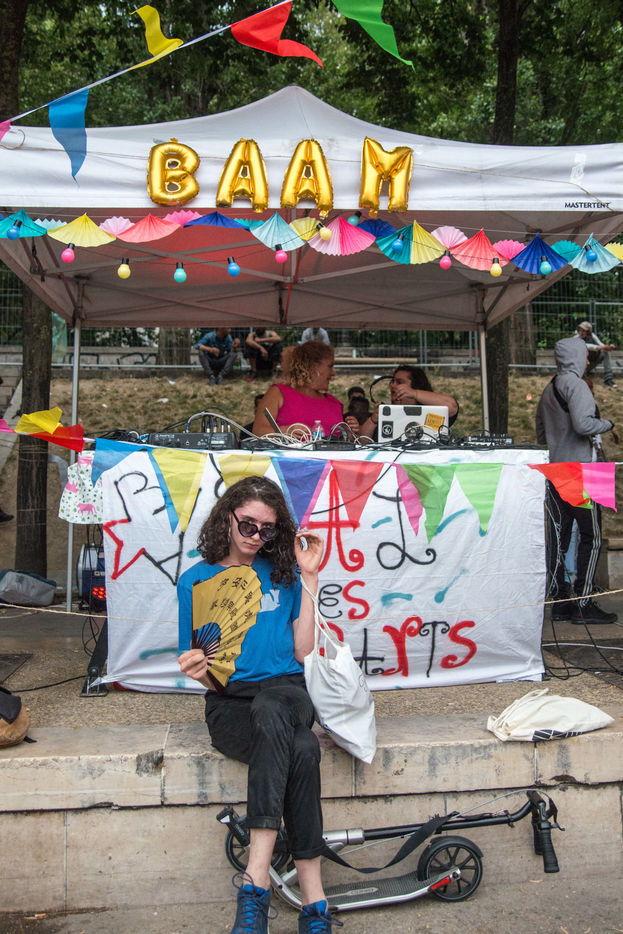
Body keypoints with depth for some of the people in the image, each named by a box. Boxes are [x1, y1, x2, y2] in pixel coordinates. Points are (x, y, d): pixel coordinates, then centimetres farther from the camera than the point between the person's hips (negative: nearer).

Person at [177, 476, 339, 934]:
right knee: (302, 750, -34)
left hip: (287, 693, 1)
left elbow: (303, 652, 4)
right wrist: (200, 670, -21)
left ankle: (256, 880, -36)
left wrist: (309, 578, 2)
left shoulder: (282, 572, 11)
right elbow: (210, 679, 4)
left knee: (270, 707, -37)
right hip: (230, 705, -1)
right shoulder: (196, 581, 5)